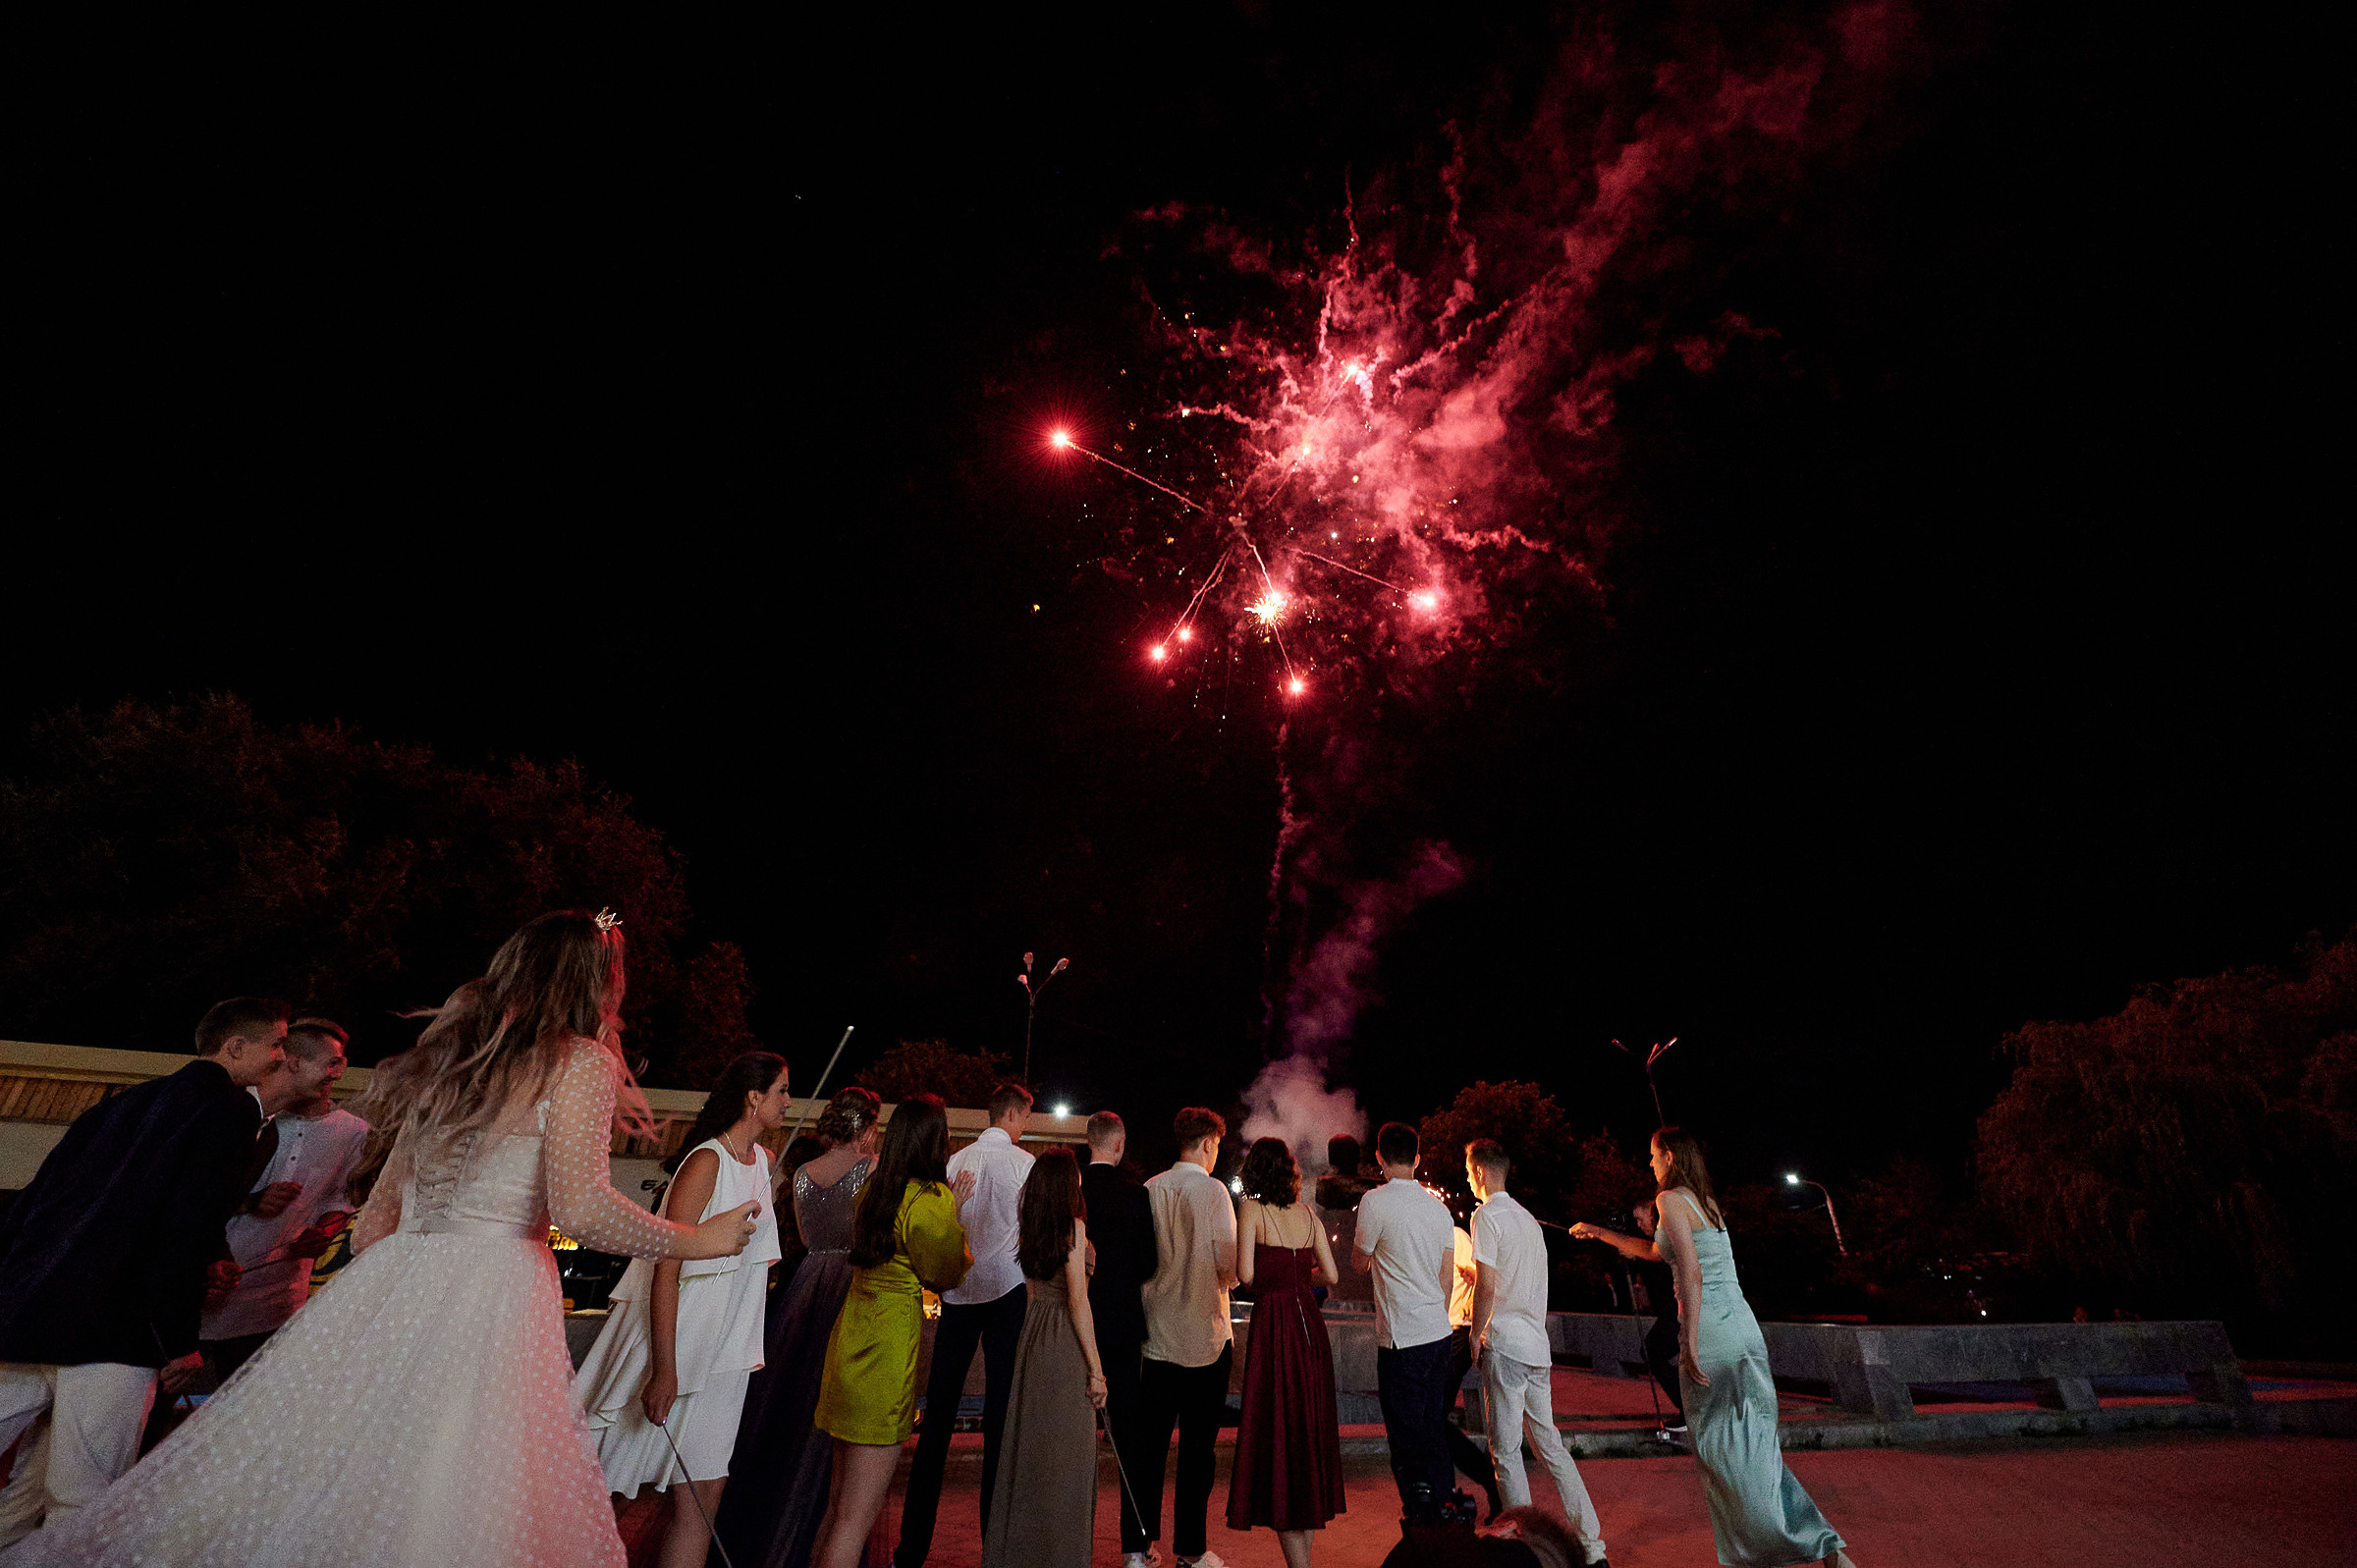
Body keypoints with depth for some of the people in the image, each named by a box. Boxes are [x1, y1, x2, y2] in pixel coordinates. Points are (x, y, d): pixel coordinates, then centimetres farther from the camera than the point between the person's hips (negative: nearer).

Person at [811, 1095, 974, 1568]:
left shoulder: (872, 1189, 4)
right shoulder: (930, 1200, -20)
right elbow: (944, 1275, -7)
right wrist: (954, 1213, 2)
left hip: (850, 1337, 8)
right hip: (890, 1349, -8)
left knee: (841, 1499, 22)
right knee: (858, 1514, 2)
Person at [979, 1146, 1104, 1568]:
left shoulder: (1028, 1227, 6)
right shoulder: (1074, 1225, -14)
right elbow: (1078, 1300, -16)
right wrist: (1095, 1369, -12)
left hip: (1033, 1332, 7)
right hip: (1066, 1342, -7)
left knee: (1028, 1442, 17)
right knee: (1066, 1452, 5)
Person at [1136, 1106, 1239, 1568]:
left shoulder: (1151, 1189, -1)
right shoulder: (1212, 1191, -14)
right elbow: (1228, 1262, -14)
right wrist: (1226, 1280, 7)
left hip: (1157, 1333, 4)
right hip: (1204, 1335, -4)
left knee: (1150, 1441, 14)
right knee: (1198, 1444, 9)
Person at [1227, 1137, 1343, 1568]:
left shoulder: (1251, 1209, -9)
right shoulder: (1308, 1214, 6)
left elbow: (1245, 1273, -15)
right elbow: (1331, 1276, 8)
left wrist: (1269, 1279, 7)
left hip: (1274, 1322, -6)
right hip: (1310, 1321, 6)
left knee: (1276, 1433, 4)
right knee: (1309, 1429, 17)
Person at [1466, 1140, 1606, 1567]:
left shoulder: (1487, 1215, -12)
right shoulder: (1528, 1218, 12)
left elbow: (1486, 1285, -17)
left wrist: (1476, 1335, -6)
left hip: (1505, 1344, -8)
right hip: (1537, 1344, 8)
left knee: (1506, 1451, 2)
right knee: (1549, 1444, 16)